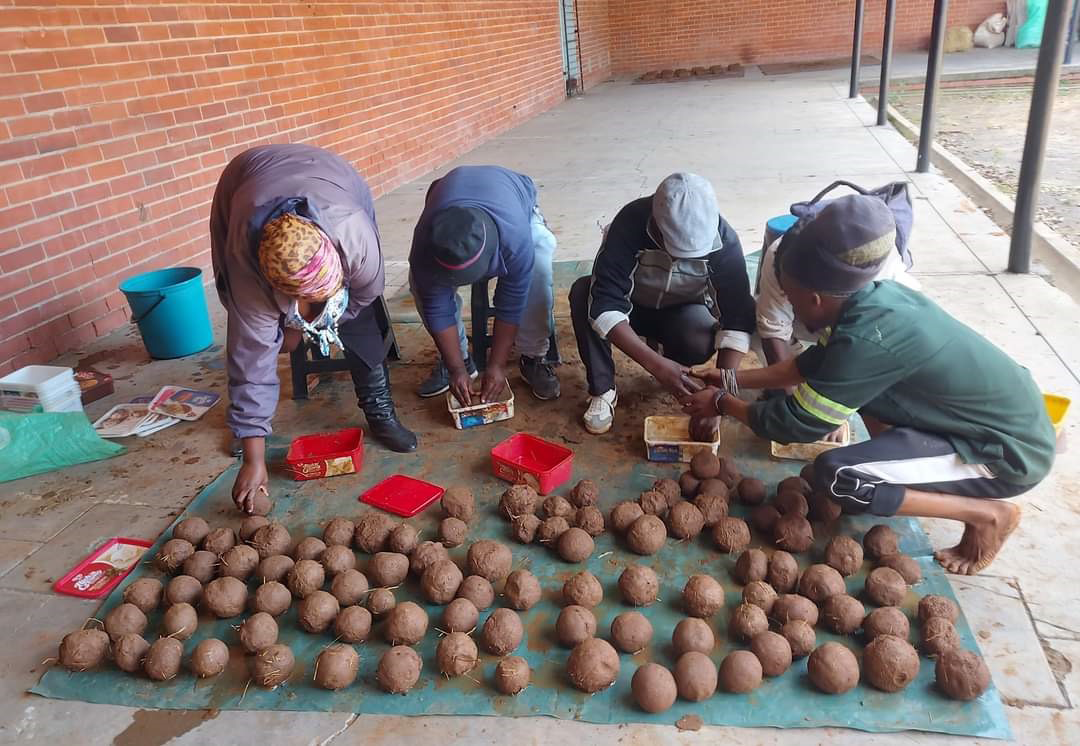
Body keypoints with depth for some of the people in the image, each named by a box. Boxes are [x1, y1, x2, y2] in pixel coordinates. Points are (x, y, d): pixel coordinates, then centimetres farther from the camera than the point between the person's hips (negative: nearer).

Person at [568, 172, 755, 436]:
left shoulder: (724, 240, -28)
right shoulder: (630, 223, -33)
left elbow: (738, 318, -28)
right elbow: (604, 304, -37)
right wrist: (656, 365, -44)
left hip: (683, 312, 1)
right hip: (632, 305, 0)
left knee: (699, 345, -33)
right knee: (583, 292, -32)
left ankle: (663, 347, 3)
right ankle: (602, 391, -15)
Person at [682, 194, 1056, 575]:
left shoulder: (864, 341, -30)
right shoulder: (876, 296, -4)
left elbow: (798, 424, -18)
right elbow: (812, 364, 13)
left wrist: (723, 403, -3)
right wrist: (735, 380, 14)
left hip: (1009, 452, -8)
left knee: (833, 476, -20)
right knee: (850, 380, 8)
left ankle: (986, 514, -3)